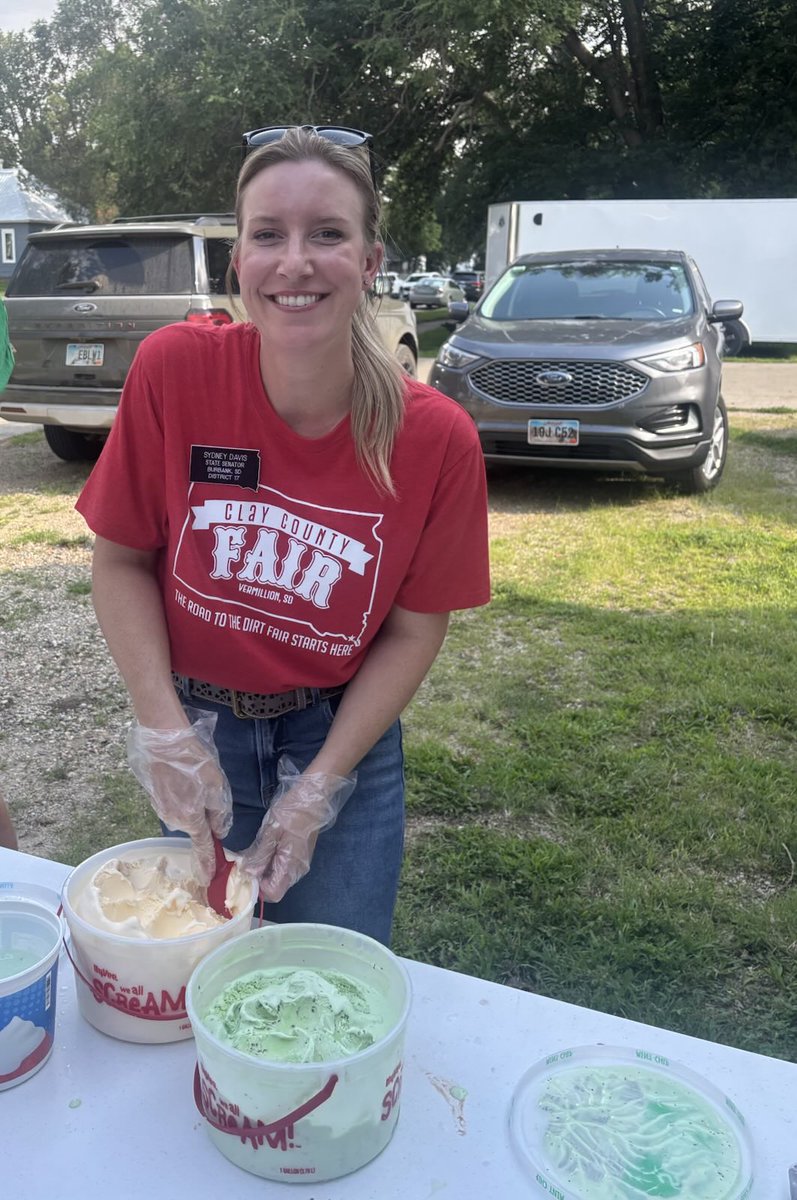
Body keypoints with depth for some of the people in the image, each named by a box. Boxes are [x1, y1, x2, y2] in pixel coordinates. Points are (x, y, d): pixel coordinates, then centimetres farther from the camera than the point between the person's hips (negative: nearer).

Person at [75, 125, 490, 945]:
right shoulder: (174, 369, -19)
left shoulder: (435, 438, -19)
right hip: (195, 729, 1)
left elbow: (414, 632, -9)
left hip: (344, 738, 0)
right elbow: (122, 561, -8)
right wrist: (164, 730, -16)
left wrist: (319, 787, -14)